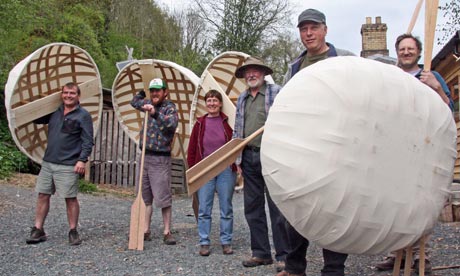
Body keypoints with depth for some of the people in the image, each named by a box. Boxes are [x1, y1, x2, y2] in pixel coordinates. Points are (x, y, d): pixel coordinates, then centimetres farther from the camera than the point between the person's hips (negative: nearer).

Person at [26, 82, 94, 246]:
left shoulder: (83, 115, -4)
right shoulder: (54, 111, 12)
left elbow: (88, 141, -9)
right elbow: (36, 119, 25)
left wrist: (82, 160, -18)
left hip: (68, 166, -6)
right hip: (48, 162, 6)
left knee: (70, 198, 0)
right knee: (43, 195, 8)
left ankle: (73, 232, 12)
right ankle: (38, 230, 17)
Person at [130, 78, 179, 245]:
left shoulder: (170, 107, -7)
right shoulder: (149, 104, 14)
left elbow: (172, 124, -28)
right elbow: (134, 102, 34)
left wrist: (155, 113, -35)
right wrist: (143, 91, 22)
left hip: (160, 159, -7)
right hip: (145, 156, 7)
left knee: (164, 198, -4)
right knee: (144, 197, 9)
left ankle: (167, 233, 4)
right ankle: (145, 231, 16)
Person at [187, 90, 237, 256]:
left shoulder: (228, 122, 1)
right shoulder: (200, 124, 5)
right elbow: (192, 148, 7)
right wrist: (193, 169, 3)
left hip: (226, 169, -1)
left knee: (226, 208, 6)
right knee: (204, 209, 3)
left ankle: (226, 242, 17)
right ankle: (204, 243, 12)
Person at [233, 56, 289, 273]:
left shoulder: (276, 92, 1)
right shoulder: (241, 99, 17)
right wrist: (238, 158, 12)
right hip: (249, 158, 6)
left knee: (277, 207, -5)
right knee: (252, 208, 9)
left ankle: (283, 255, 3)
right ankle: (261, 253, 19)